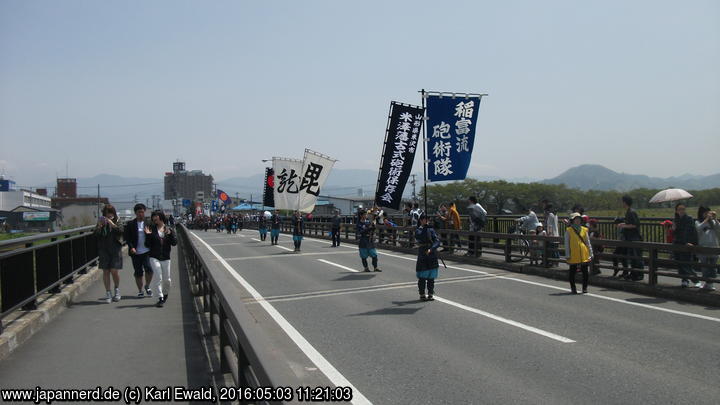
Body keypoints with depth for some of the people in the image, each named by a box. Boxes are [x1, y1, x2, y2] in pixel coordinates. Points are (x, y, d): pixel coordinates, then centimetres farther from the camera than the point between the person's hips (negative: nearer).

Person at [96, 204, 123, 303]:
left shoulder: (118, 222, 1)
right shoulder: (101, 222, 4)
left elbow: (121, 232, -15)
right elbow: (96, 235, -4)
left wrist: (113, 224, -27)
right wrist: (99, 226, -22)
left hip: (115, 249, -2)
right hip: (104, 250, 2)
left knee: (114, 271, -6)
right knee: (106, 271, 2)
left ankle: (117, 289, 17)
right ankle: (108, 293, 10)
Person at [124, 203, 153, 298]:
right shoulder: (130, 224, 3)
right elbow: (127, 238, 2)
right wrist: (131, 247, -10)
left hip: (147, 251, 0)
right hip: (135, 252, 0)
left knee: (149, 269, -15)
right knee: (138, 273, 5)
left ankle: (147, 286, 11)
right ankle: (140, 291, 20)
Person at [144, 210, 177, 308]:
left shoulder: (169, 230, 5)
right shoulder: (152, 229, 2)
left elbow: (174, 243, -3)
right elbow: (147, 245, 1)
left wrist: (170, 234, -17)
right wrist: (148, 235, -14)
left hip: (165, 258, 1)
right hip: (154, 257, -1)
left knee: (166, 279, 6)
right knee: (157, 277, -11)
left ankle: (165, 294, 33)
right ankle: (160, 298, -5)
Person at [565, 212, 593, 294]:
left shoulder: (584, 230, 8)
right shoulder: (568, 231, 0)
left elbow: (588, 242, 10)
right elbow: (567, 244, -1)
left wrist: (591, 254, 5)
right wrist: (567, 255, -6)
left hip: (584, 254, 2)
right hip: (573, 255, -2)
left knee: (585, 271, 3)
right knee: (572, 271, 5)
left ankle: (585, 287, 15)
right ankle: (573, 288, 17)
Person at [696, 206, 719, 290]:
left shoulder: (712, 221, 13)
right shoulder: (698, 222, 5)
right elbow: (699, 228, -16)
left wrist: (715, 219, -8)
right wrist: (706, 219, -12)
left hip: (714, 246, 2)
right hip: (703, 247, -2)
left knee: (713, 265, 3)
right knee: (705, 265, 0)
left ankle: (711, 283, 8)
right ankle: (706, 282, 7)